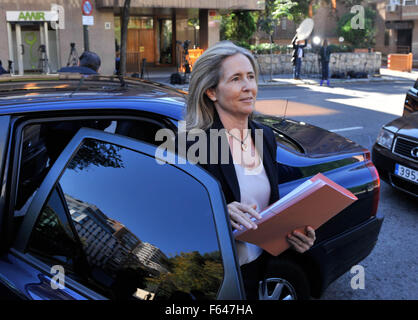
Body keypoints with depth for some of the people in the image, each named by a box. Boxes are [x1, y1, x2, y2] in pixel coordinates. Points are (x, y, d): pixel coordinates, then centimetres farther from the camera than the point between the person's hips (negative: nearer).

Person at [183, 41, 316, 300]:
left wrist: (294, 232, -10)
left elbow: (273, 203, 9)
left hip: (257, 266, 6)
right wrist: (222, 214, -37)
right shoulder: (194, 144, -21)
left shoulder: (265, 136, 1)